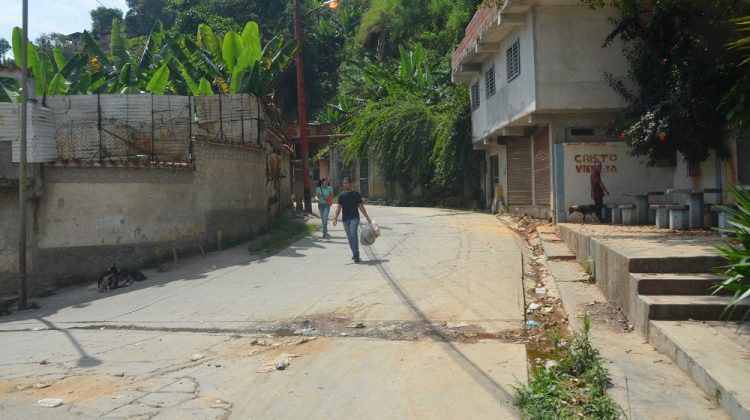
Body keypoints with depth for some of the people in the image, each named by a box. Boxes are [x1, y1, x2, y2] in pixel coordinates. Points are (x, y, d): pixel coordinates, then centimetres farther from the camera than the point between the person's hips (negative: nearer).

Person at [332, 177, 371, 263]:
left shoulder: (356, 194, 3)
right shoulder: (341, 195, 6)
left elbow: (361, 206, 6)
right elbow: (339, 207, 4)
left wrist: (367, 217, 3)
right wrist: (335, 217, -10)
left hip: (355, 218, -3)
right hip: (345, 219, 3)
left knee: (353, 234, -20)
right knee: (349, 237, 9)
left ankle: (356, 254, -17)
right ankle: (355, 253, 23)